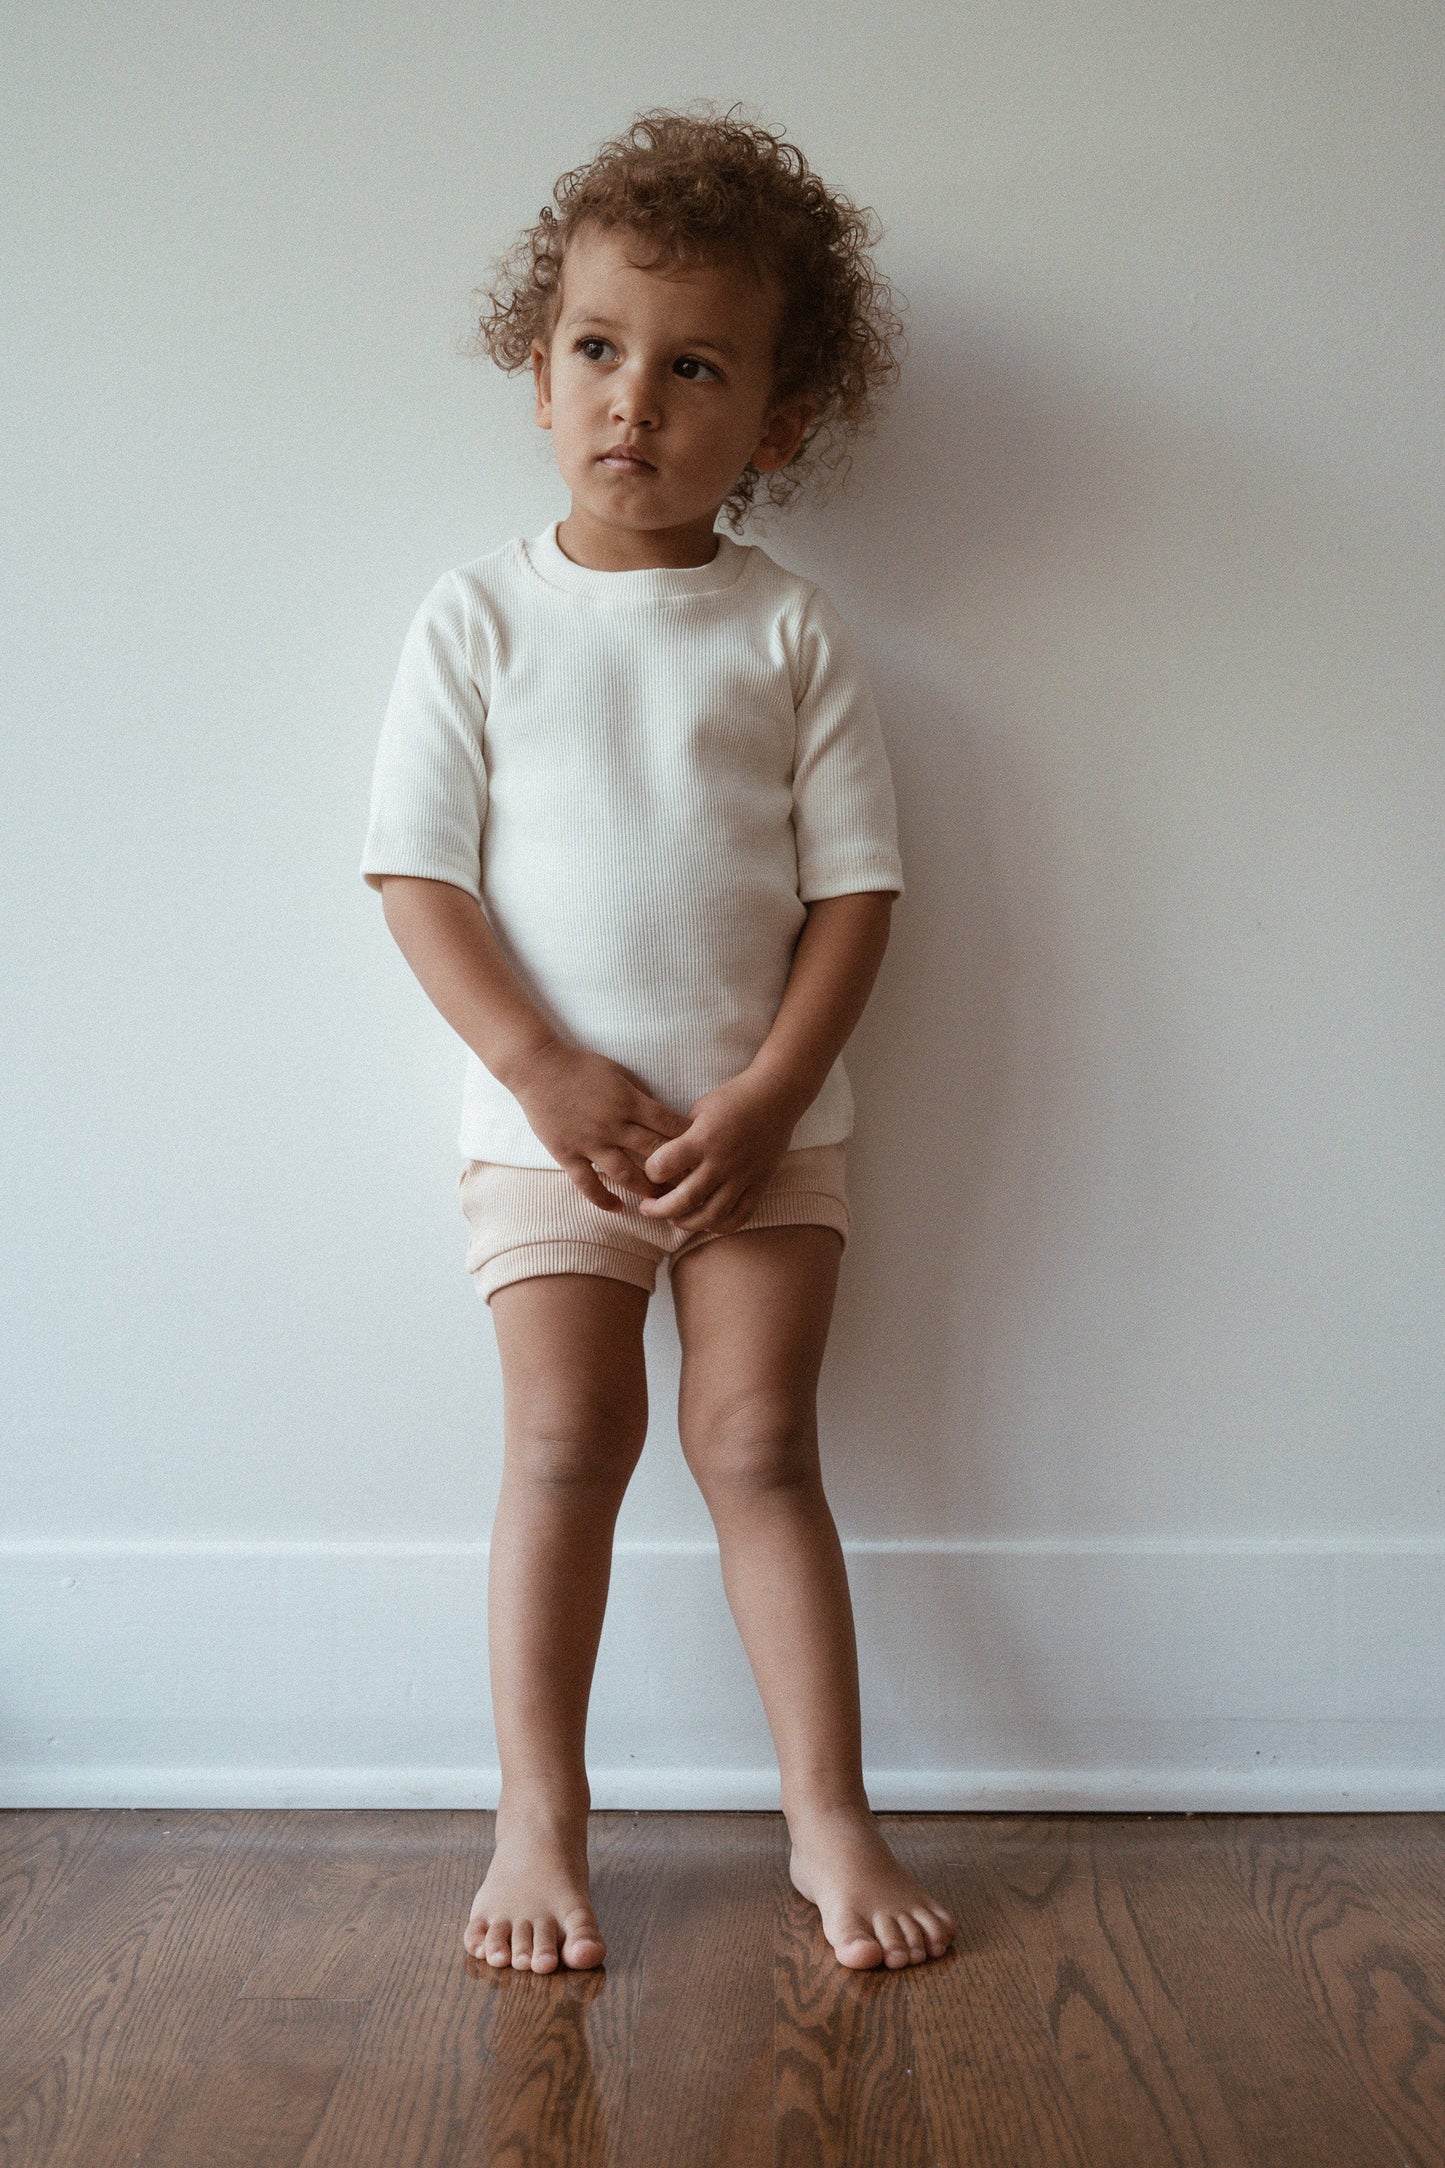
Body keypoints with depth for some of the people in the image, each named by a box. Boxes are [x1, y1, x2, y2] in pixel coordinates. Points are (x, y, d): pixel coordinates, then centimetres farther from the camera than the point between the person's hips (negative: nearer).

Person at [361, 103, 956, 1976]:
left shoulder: (790, 633, 1)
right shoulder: (480, 616, 0)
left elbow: (855, 886, -1)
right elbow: (418, 874, -3)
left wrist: (764, 1096, -12)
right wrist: (552, 1074, -13)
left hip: (763, 1117, 1)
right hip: (545, 1114, 0)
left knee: (759, 1439, 0)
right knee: (567, 1438, -5)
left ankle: (830, 1817, 9)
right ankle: (539, 1820, 7)